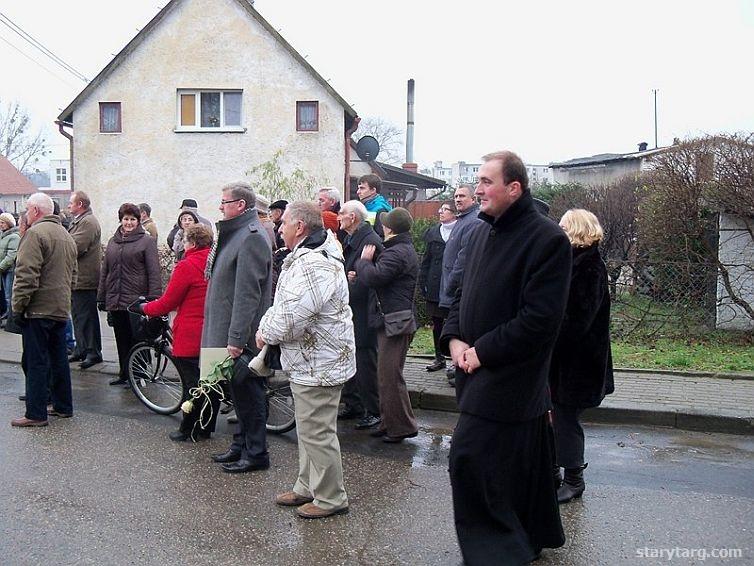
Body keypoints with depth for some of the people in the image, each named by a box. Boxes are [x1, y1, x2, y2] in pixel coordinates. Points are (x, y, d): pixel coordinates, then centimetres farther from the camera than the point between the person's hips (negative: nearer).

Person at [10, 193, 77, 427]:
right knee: (58, 359, 15)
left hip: (38, 310, -8)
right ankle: (63, 406, 22)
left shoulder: (35, 233, -13)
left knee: (36, 362, -3)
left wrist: (18, 306, -13)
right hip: (61, 309, 8)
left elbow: (26, 276, -19)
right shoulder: (66, 235, 16)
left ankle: (36, 414, 1)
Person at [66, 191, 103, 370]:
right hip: (76, 278, 10)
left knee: (87, 317, -5)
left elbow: (75, 248, -23)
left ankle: (93, 352, 2)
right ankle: (81, 349, 25)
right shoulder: (78, 221, 18)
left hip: (84, 279, -10)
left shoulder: (88, 222, -15)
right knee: (78, 316, 16)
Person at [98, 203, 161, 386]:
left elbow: (153, 273, -6)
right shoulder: (113, 241, 16)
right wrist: (101, 297, 15)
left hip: (136, 300, -5)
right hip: (115, 300, 5)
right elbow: (105, 271, 19)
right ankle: (124, 374, 20)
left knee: (137, 338, -2)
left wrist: (153, 298, -13)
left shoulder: (147, 241, -1)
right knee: (121, 340, 11)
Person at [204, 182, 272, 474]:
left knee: (248, 391, -1)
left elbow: (247, 294, -23)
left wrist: (236, 338, -25)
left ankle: (255, 453, 10)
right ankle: (241, 445, 28)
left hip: (242, 334, -10)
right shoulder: (236, 233, 16)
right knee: (239, 390, 17)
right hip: (229, 330, 10)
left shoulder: (252, 237, -17)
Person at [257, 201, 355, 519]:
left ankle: (330, 499, 14)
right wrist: (267, 325, 2)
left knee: (316, 433, 0)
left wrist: (267, 332, -9)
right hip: (309, 361, 11)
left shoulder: (314, 264, -25)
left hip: (318, 365, -11)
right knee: (308, 429, 21)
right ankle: (307, 487, 35)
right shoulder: (305, 257, 14)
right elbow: (283, 305, 19)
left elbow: (291, 317, -28)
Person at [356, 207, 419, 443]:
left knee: (390, 376, -5)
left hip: (396, 322, -11)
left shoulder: (397, 253, -17)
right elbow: (380, 277, 19)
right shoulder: (405, 249, 18)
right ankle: (389, 423, 24)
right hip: (392, 321, 11)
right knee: (386, 375, 16)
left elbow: (373, 277, -27)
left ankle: (402, 427, 3)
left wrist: (363, 261, -8)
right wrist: (366, 266, 3)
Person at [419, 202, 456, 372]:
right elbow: (426, 261, 11)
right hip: (435, 286, 5)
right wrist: (423, 284, 5)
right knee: (436, 322, 11)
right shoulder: (432, 233, 11)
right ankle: (439, 358, 22)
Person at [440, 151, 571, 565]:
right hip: (477, 367, 8)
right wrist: (454, 338, 0)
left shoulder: (547, 239, -16)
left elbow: (540, 318, -20)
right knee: (521, 461, 20)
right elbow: (464, 293, 17)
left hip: (510, 373, -8)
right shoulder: (480, 233, 10)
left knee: (469, 457, -9)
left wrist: (483, 351, -16)